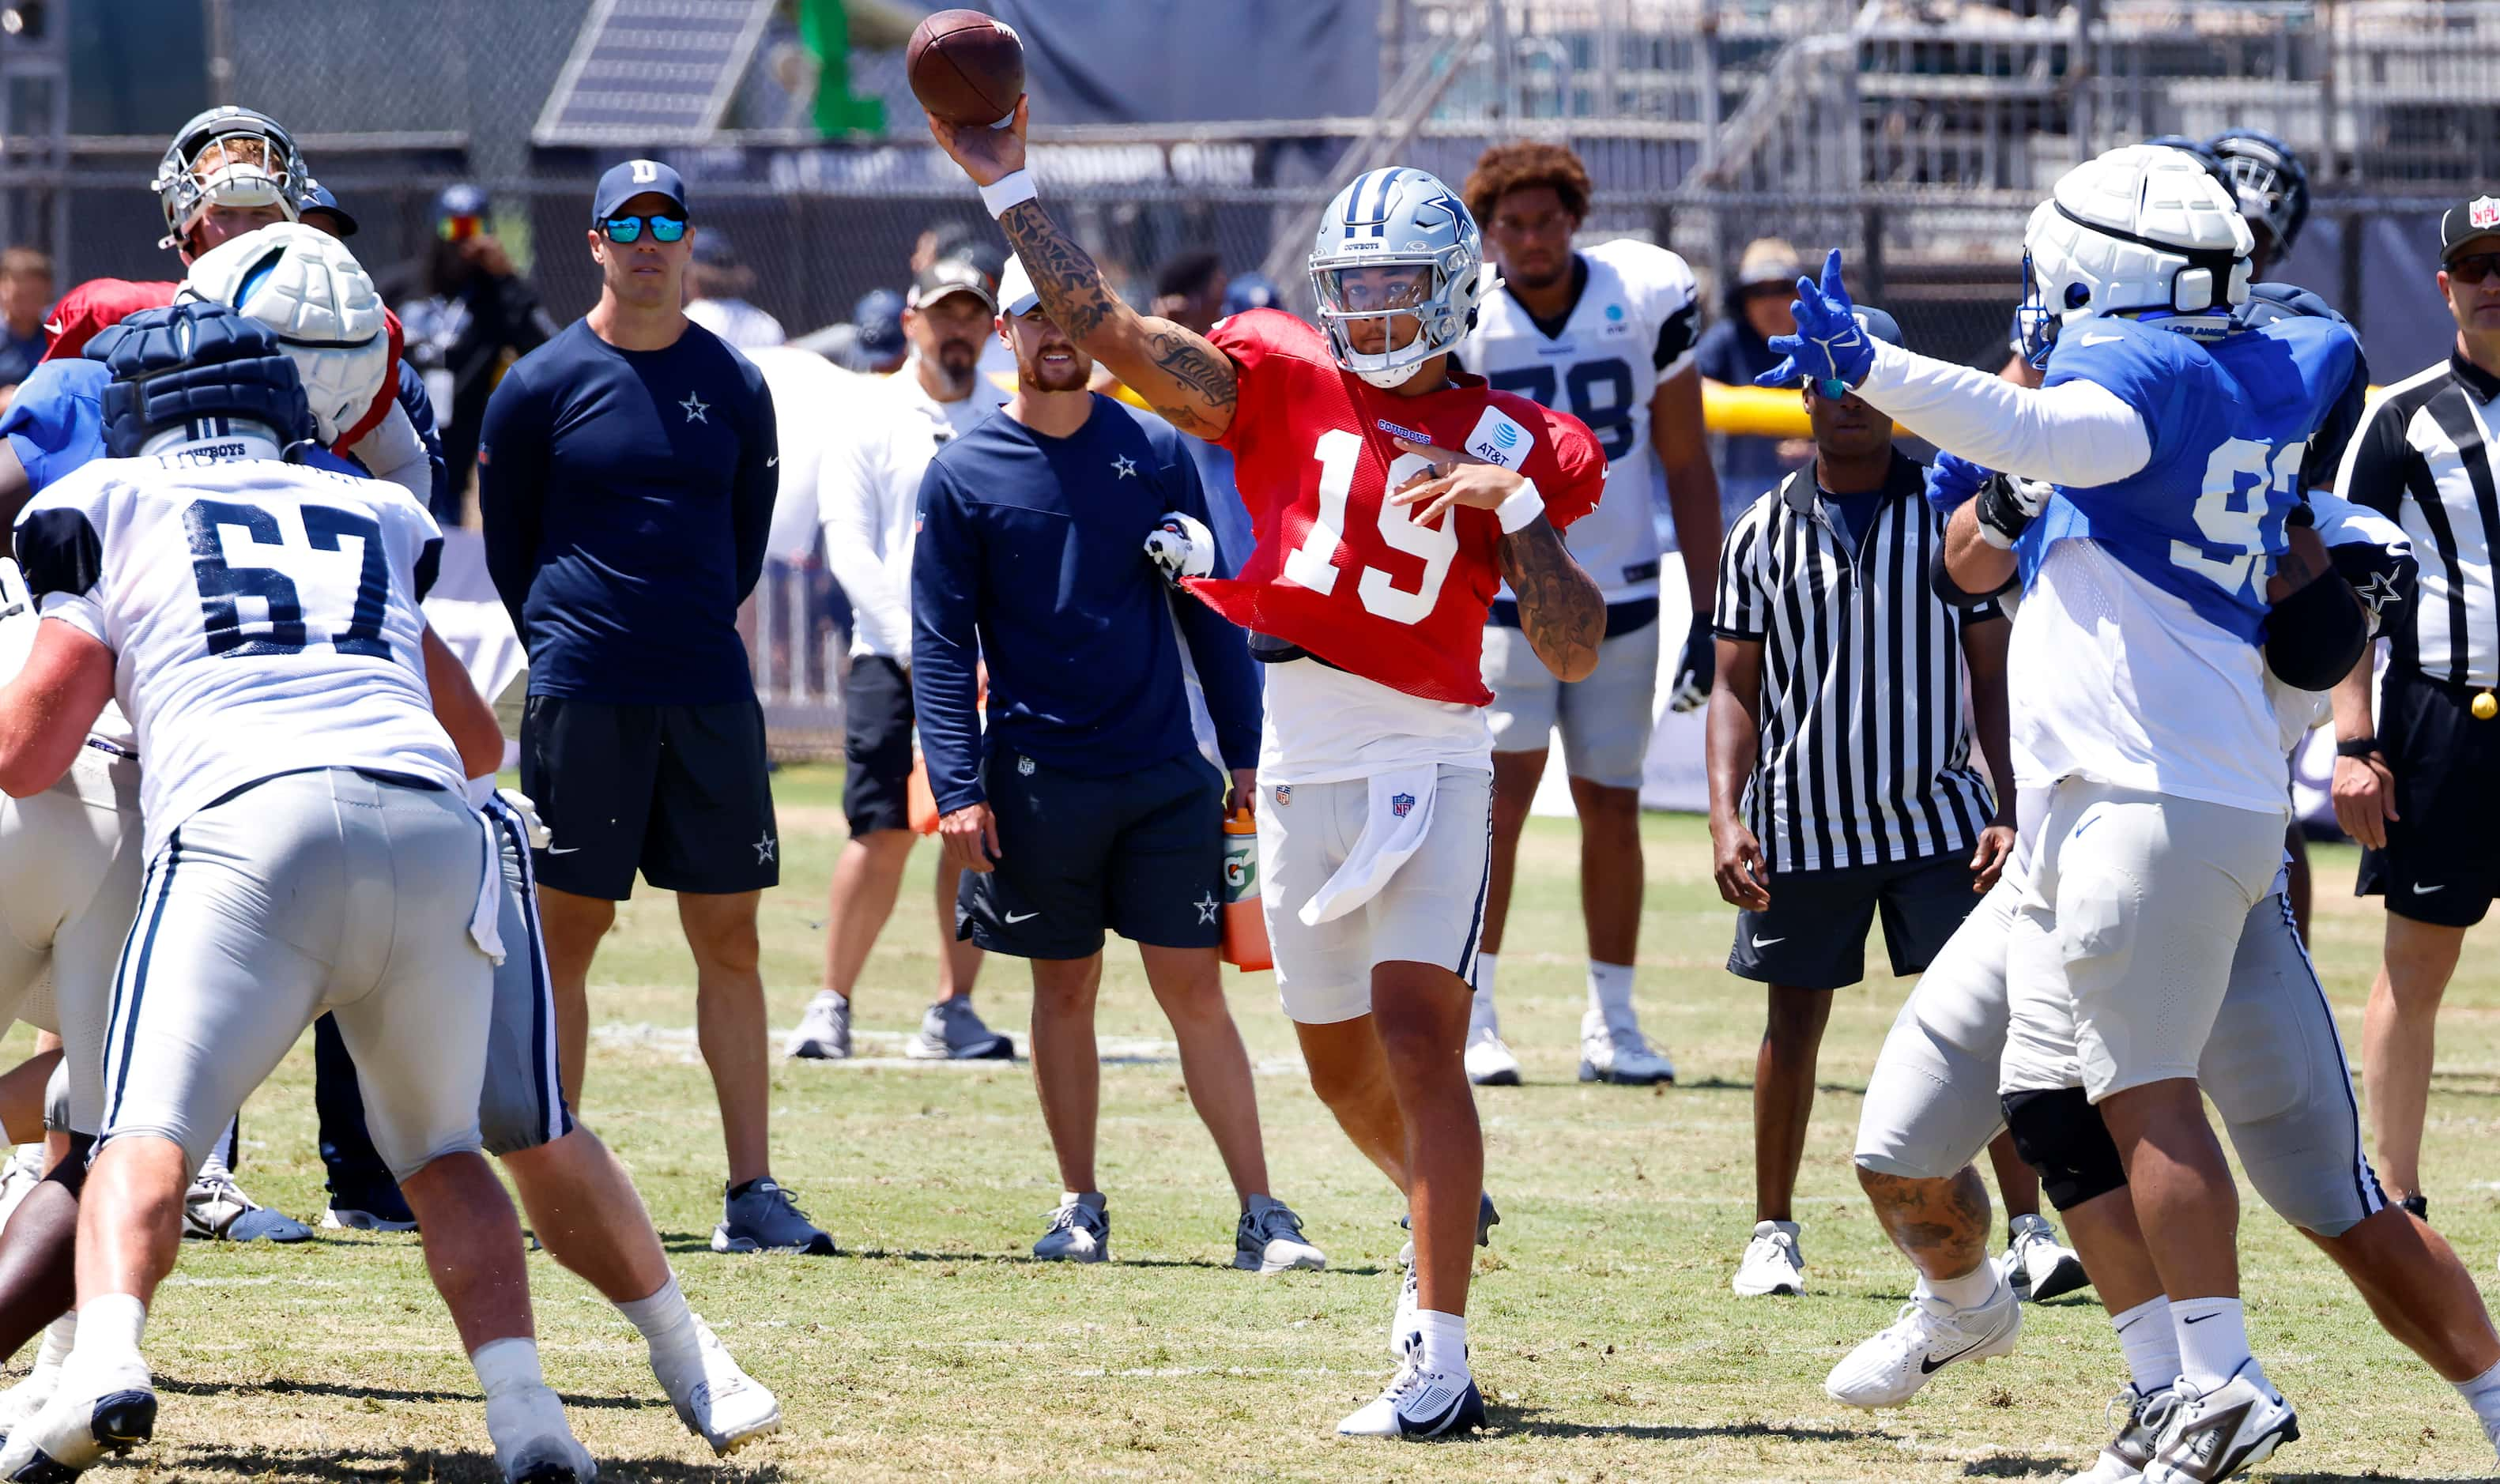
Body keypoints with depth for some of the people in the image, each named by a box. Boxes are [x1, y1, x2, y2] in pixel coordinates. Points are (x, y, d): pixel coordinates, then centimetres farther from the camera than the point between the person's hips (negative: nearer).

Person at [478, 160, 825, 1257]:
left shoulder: (734, 385, 8)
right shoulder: (543, 384, 0)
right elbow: (509, 543, 8)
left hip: (709, 699, 3)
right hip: (581, 701, -3)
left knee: (729, 940, 2)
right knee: (566, 934, -1)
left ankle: (752, 1193, 2)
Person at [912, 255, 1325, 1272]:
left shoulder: (1155, 453, 6)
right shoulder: (963, 474, 1)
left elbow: (1208, 614, 10)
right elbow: (941, 646, 0)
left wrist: (1245, 755, 6)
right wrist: (958, 790, -9)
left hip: (1164, 770, 1)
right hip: (1038, 777, -1)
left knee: (1195, 990, -1)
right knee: (1064, 989, 7)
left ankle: (1262, 1215, -2)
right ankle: (1078, 1208, 17)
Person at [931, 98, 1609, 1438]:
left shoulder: (1506, 445, 1)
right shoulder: (1286, 384, 6)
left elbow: (1576, 651, -4)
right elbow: (1105, 330, -2)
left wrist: (1515, 505, -16)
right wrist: (1006, 188, -7)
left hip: (1427, 759, -4)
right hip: (1299, 763, 4)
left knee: (1415, 1027, -18)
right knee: (1340, 1065, 15)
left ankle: (1439, 1357, -21)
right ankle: (1448, 1210, 47)